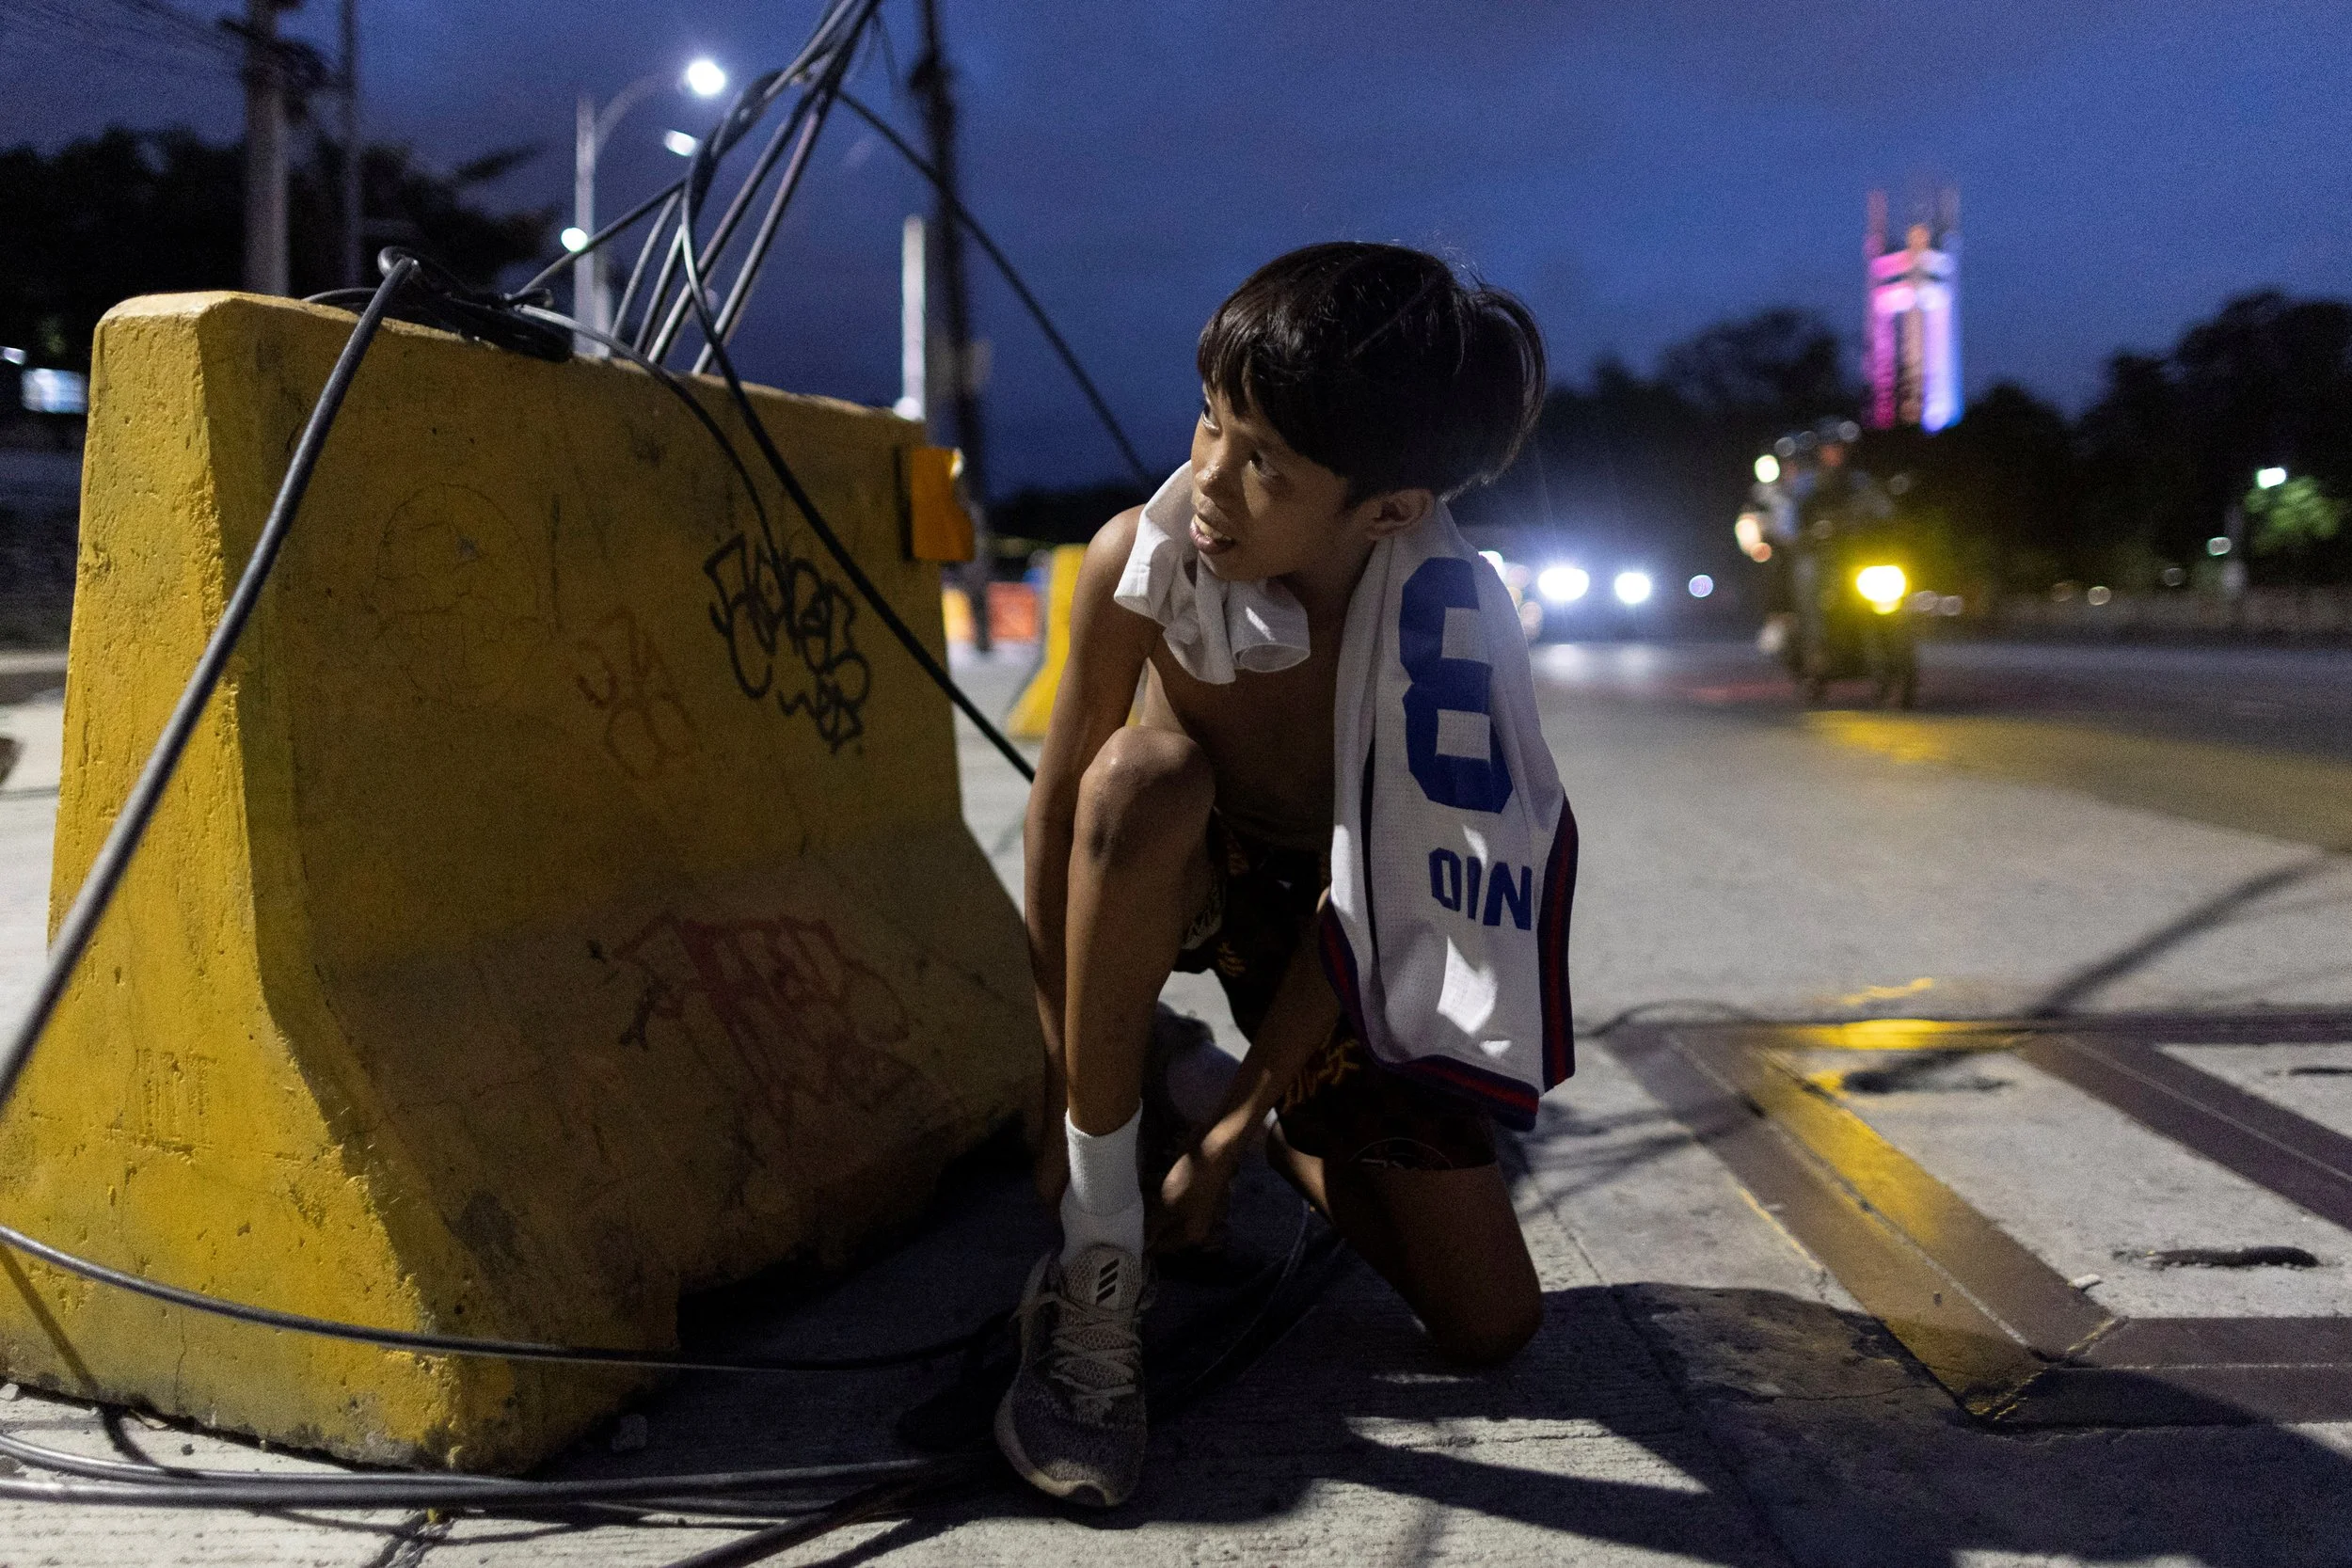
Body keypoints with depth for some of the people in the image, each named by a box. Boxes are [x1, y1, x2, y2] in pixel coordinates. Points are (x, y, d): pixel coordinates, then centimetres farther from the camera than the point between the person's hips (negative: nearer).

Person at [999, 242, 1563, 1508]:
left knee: (1489, 1327, -5)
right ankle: (1098, 1261, -27)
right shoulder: (1141, 560, -29)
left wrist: (1235, 1129, -19)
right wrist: (1061, 1085, -16)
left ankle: (1291, 1147, 26)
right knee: (1145, 771, -41)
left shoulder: (1452, 633, -28)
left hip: (1321, 927, 0)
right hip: (1163, 887, 0)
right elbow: (1060, 799, -20)